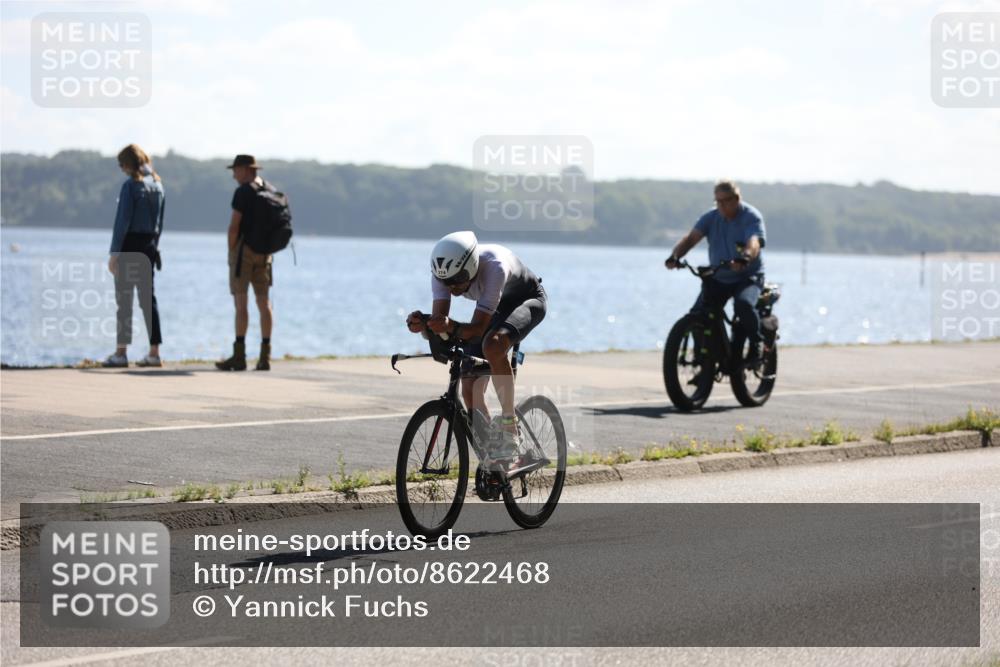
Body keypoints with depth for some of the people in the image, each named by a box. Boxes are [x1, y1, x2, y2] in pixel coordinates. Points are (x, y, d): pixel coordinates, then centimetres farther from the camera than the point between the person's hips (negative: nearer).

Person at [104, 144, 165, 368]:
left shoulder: (131, 185, -13)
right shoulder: (158, 185, 10)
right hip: (150, 246, 7)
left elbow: (122, 221, -15)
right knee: (148, 297, 9)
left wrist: (114, 253, -13)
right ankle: (154, 351, 7)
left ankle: (121, 352, -3)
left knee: (124, 299, -3)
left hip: (130, 245, -7)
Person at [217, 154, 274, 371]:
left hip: (244, 249, -7)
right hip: (264, 252, 7)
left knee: (240, 303, -6)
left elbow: (234, 226, -16)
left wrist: (231, 250, -5)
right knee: (264, 303, 6)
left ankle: (239, 355, -9)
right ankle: (265, 357, 5)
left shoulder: (243, 192, -12)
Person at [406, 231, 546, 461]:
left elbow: (478, 329, -41)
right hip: (494, 308, 6)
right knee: (470, 390, -5)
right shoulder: (443, 271, -25)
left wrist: (452, 327, -59)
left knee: (492, 345, -38)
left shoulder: (494, 267, -40)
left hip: (527, 300, -6)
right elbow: (439, 318, -29)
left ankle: (509, 426, -24)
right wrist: (422, 324, -50)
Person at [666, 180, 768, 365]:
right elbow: (692, 237, -12)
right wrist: (675, 256, -33)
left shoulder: (752, 217, -12)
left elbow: (754, 243, -30)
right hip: (717, 278, 5)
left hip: (748, 277, -5)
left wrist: (744, 259, -54)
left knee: (744, 304, -34)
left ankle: (756, 344, -11)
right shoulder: (711, 218, 1)